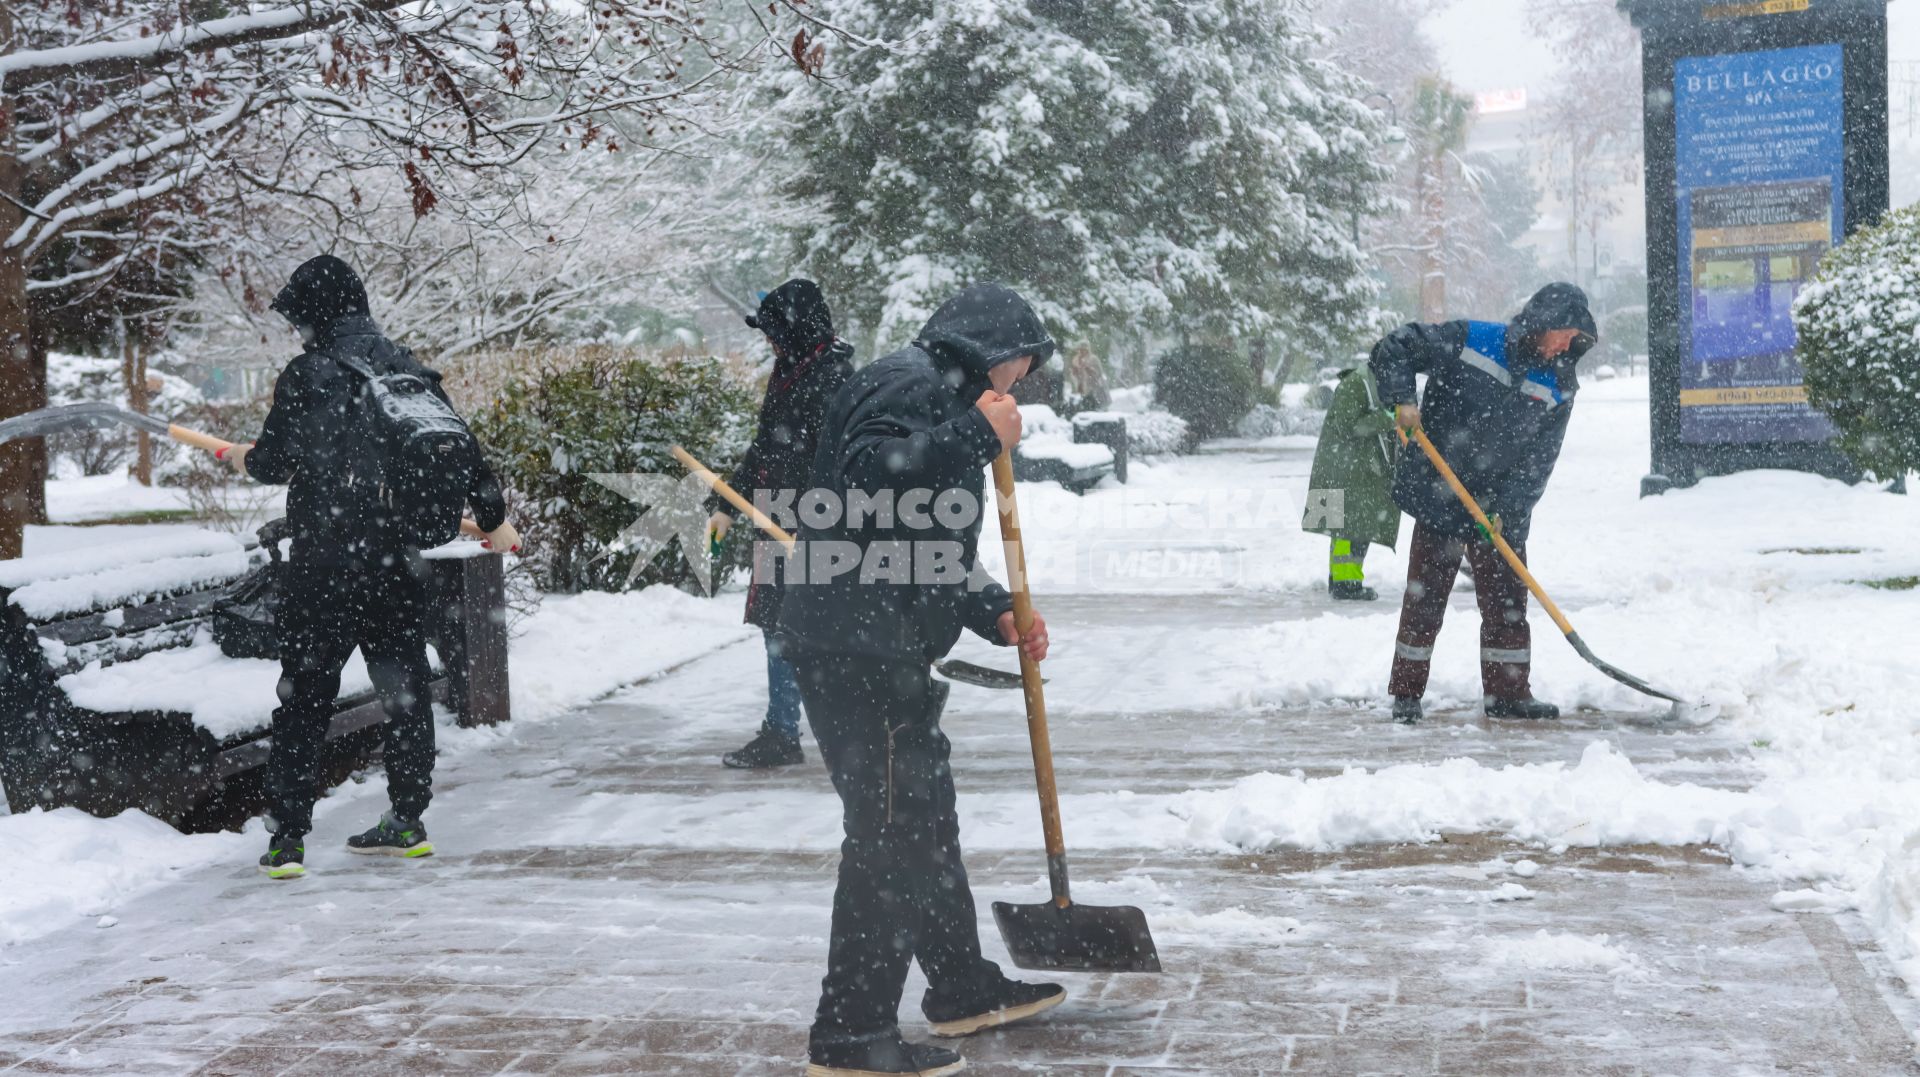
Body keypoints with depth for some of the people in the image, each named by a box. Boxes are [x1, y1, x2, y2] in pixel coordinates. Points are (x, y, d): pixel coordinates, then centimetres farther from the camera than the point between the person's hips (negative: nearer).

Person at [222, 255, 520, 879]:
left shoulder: (307, 374, -8)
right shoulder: (409, 370, 7)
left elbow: (273, 462, -2)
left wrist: (241, 458, 22)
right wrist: (493, 520, 24)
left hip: (324, 561, -5)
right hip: (401, 561, 5)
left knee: (304, 694, 3)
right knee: (404, 686, 15)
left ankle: (287, 836, 3)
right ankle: (406, 821, 22)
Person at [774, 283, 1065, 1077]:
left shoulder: (943, 401, 24)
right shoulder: (909, 385, -10)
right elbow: (869, 480, -29)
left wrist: (998, 614, 15)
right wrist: (977, 437, -22)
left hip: (884, 656, 11)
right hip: (855, 652, -11)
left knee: (928, 825, 21)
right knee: (890, 838, -8)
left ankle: (962, 989, 35)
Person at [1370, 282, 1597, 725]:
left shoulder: (1558, 388, -1)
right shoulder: (1467, 340, -10)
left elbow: (1538, 460, -5)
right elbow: (1394, 348, -6)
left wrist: (1504, 510, -16)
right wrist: (1402, 399, -21)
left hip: (1501, 513, 4)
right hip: (1439, 499, -3)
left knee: (1507, 601, 7)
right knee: (1424, 598, 2)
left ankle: (1508, 692, 19)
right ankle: (1406, 692, 12)